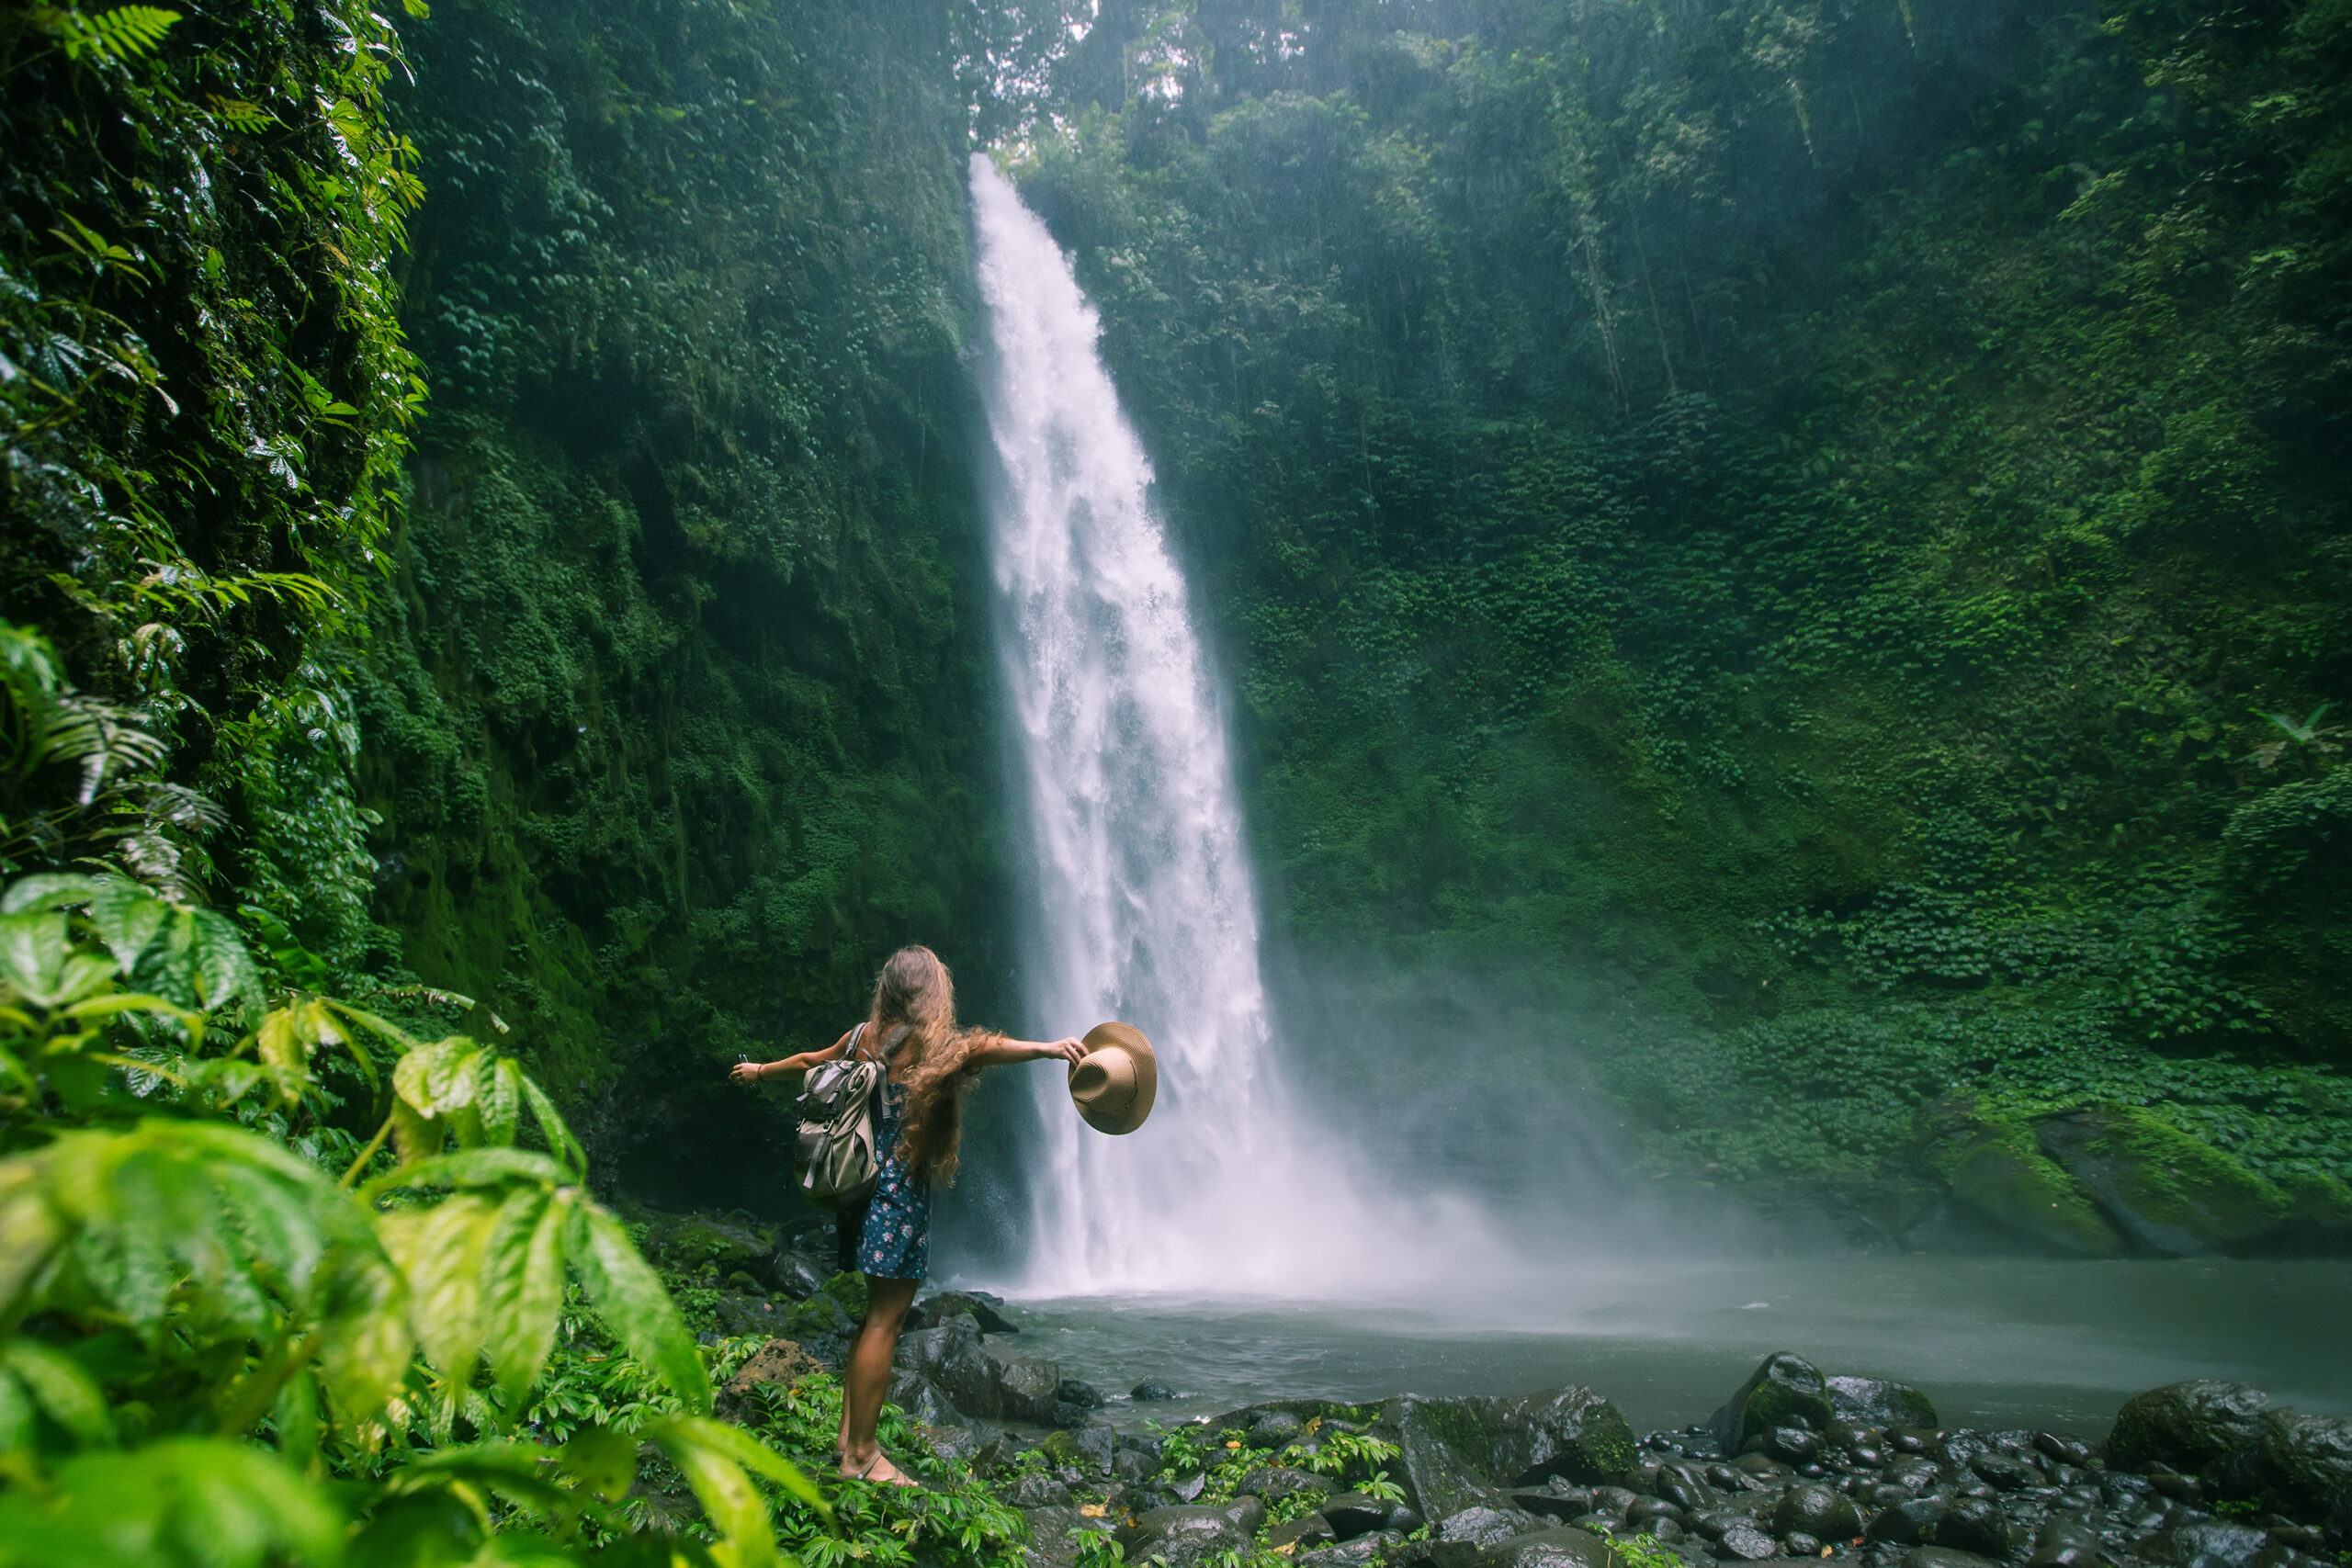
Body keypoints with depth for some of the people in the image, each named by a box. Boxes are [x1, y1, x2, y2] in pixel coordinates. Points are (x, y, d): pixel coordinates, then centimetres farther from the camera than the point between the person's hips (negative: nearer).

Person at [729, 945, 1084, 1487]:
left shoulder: (865, 1037, 10)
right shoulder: (924, 1043, -12)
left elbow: (809, 1060, 28)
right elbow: (980, 1048, -33)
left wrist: (759, 1070, 47)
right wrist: (1045, 1048, -49)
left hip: (862, 1184, 8)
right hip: (899, 1193, -8)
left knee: (881, 1313, 17)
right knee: (885, 1320, -2)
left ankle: (850, 1434, 24)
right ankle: (861, 1456, 4)